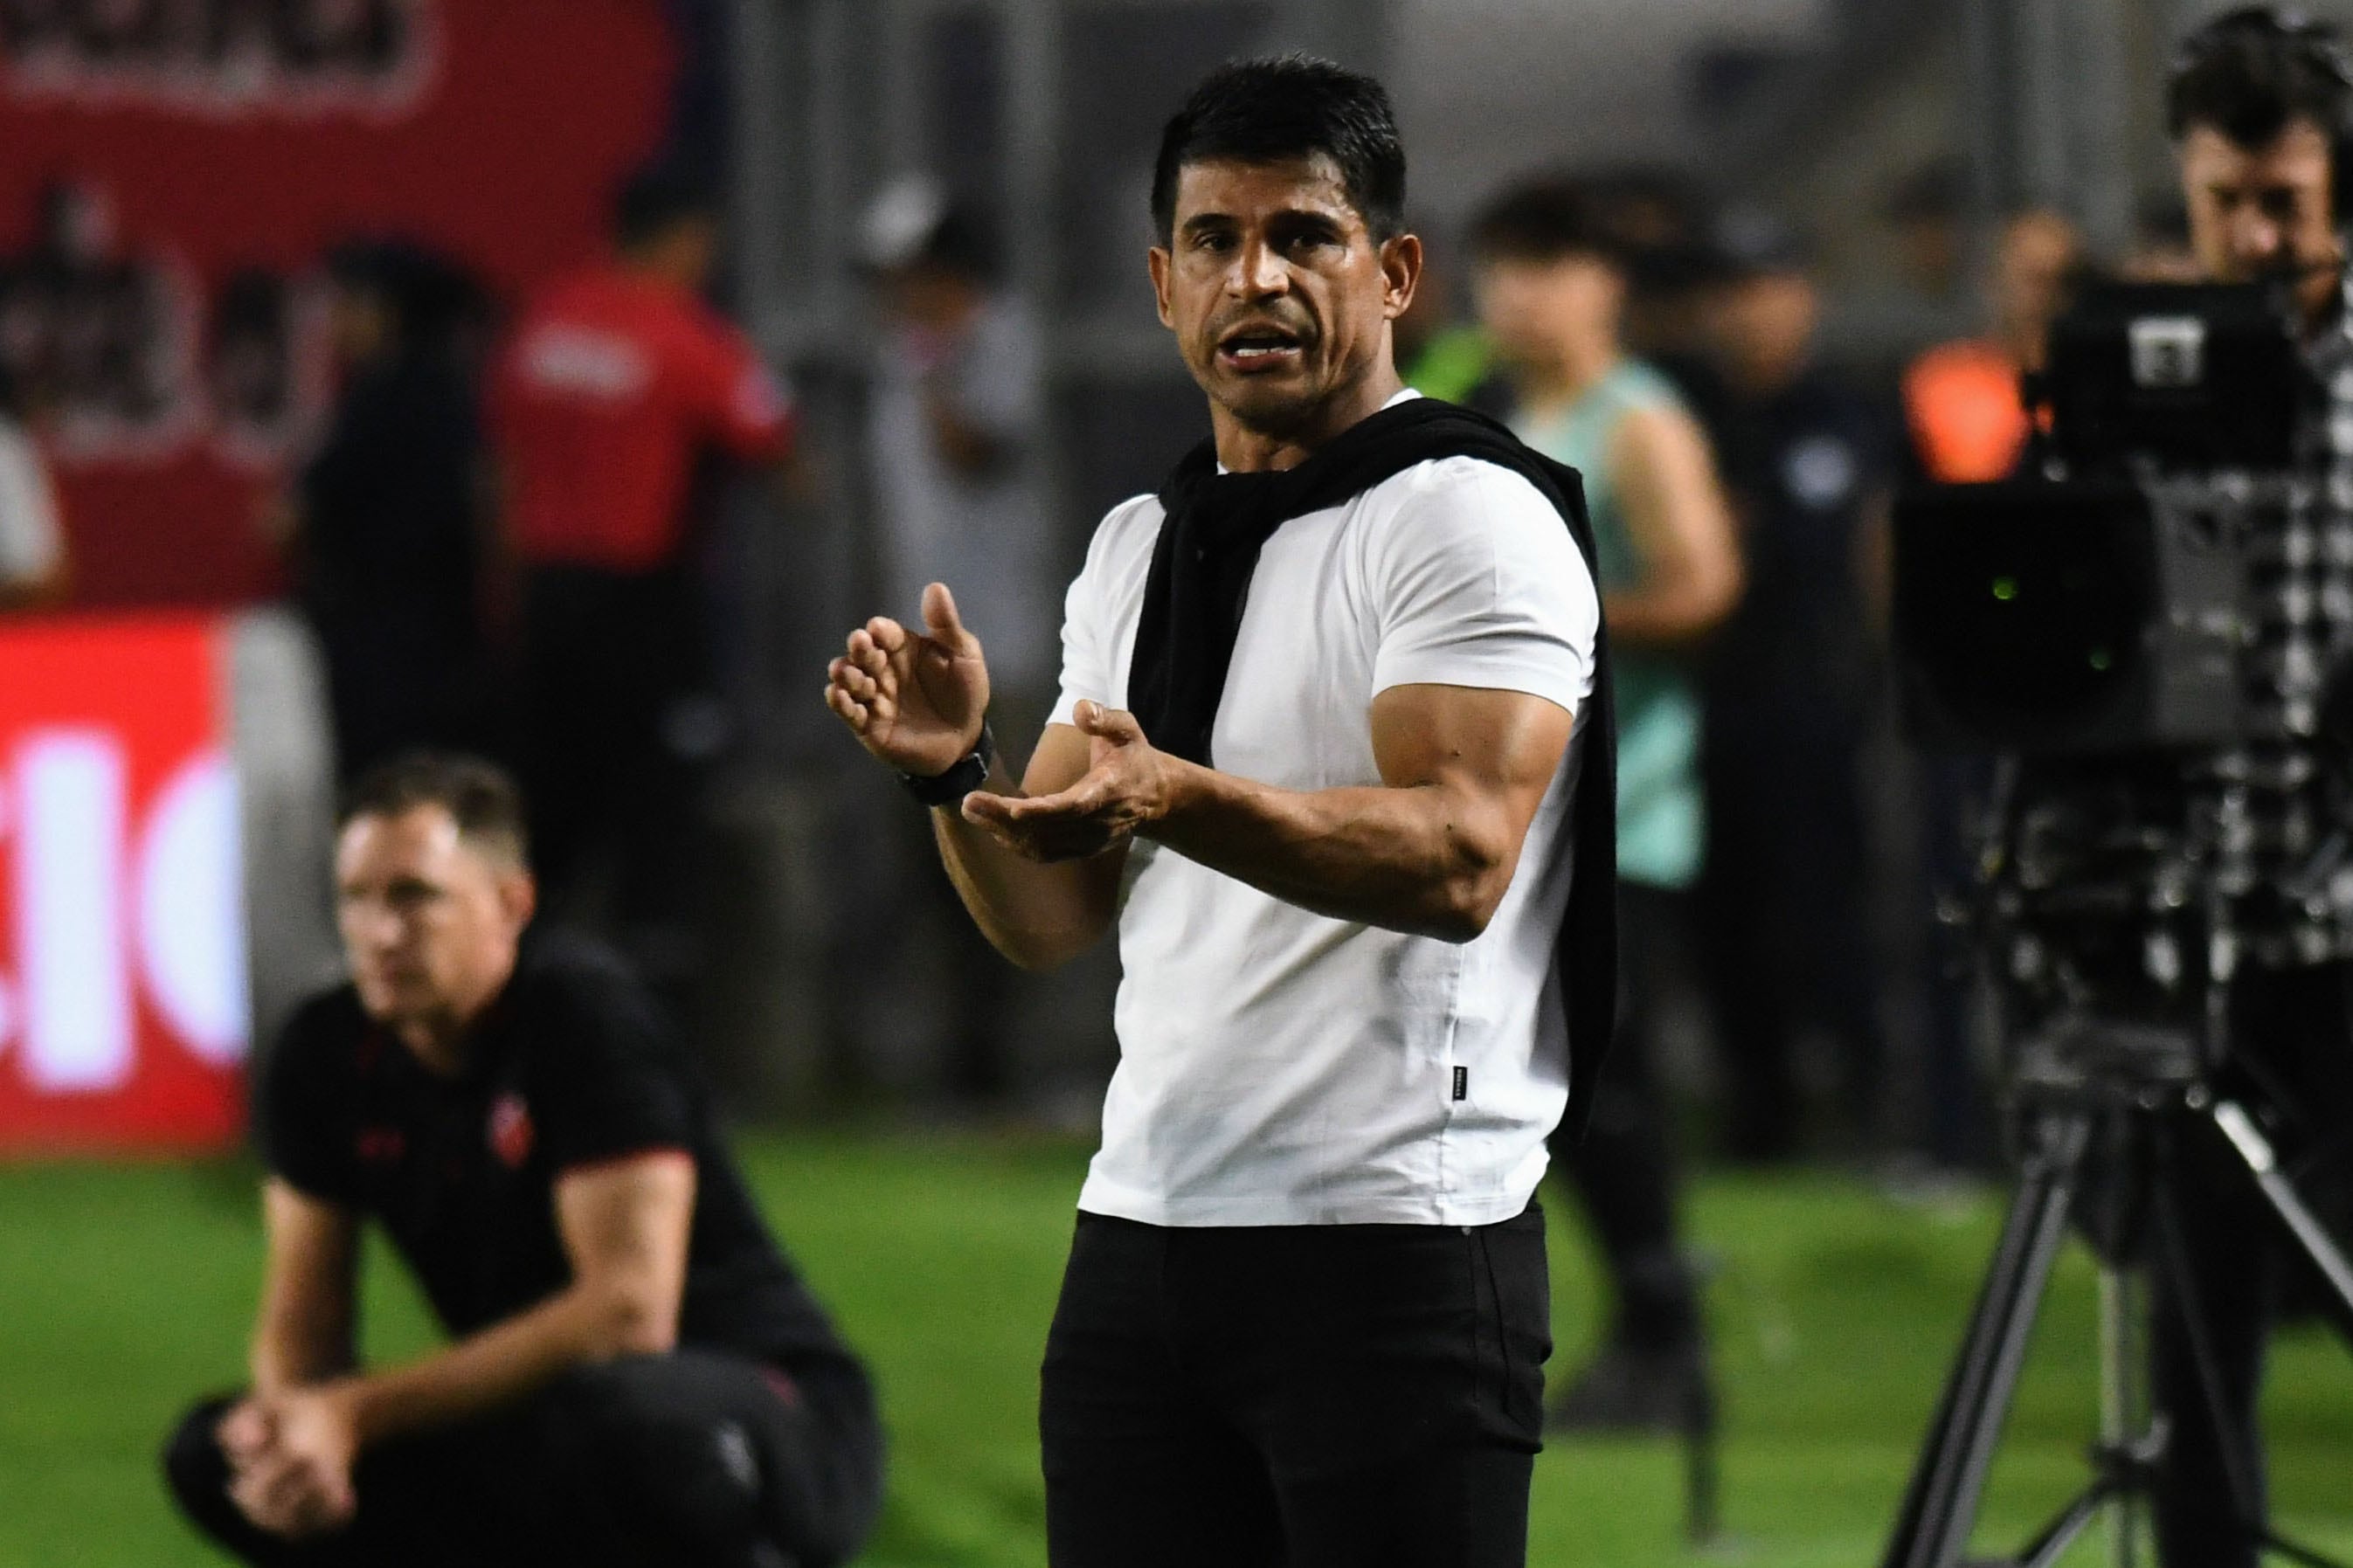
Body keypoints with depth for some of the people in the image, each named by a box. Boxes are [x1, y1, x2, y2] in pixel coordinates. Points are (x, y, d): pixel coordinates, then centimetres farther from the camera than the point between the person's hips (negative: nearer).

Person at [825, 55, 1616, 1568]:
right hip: (1140, 1241, 7)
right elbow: (1054, 919, 16)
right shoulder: (1138, 548, 16)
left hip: (1396, 1254, -7)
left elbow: (1457, 860, -22)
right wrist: (959, 766, -5)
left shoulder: (1471, 519, -7)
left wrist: (1169, 795, -35)